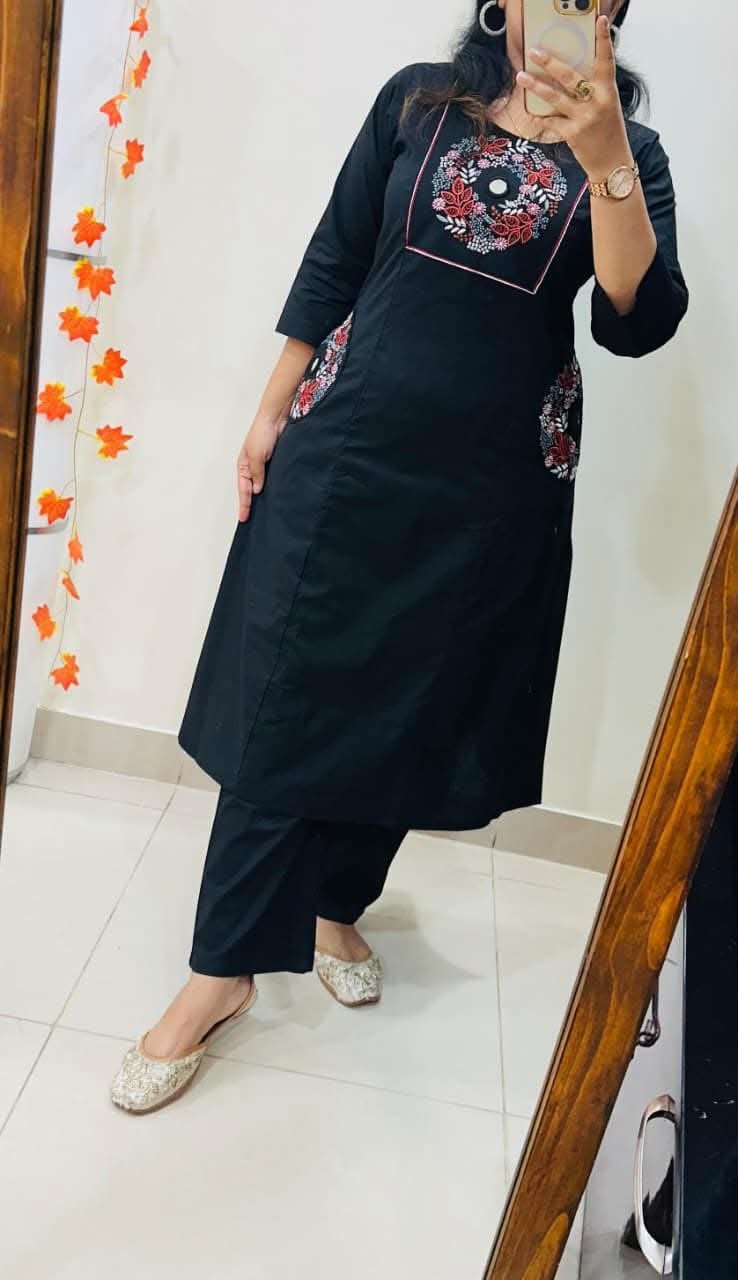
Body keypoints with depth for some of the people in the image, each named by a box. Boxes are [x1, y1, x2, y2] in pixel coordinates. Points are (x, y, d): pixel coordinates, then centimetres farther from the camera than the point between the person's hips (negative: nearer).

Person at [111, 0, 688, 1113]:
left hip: (491, 486, 1)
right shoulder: (419, 101, 7)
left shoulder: (631, 152, 5)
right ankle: (225, 968, 11)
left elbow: (640, 322, -10)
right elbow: (333, 262, 8)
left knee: (412, 712, 11)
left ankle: (335, 906, 34)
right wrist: (271, 414, 5)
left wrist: (603, 162, -21)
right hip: (347, 447, 0)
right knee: (286, 705, -2)